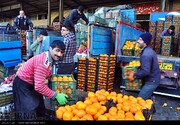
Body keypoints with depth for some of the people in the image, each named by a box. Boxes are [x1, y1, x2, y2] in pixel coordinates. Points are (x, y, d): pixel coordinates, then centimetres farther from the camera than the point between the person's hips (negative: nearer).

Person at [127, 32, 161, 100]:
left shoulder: (146, 54, -27)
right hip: (152, 78, 10)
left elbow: (145, 71, -32)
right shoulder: (149, 50, 7)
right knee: (147, 97, 23)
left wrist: (134, 75, -20)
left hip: (151, 81, -10)